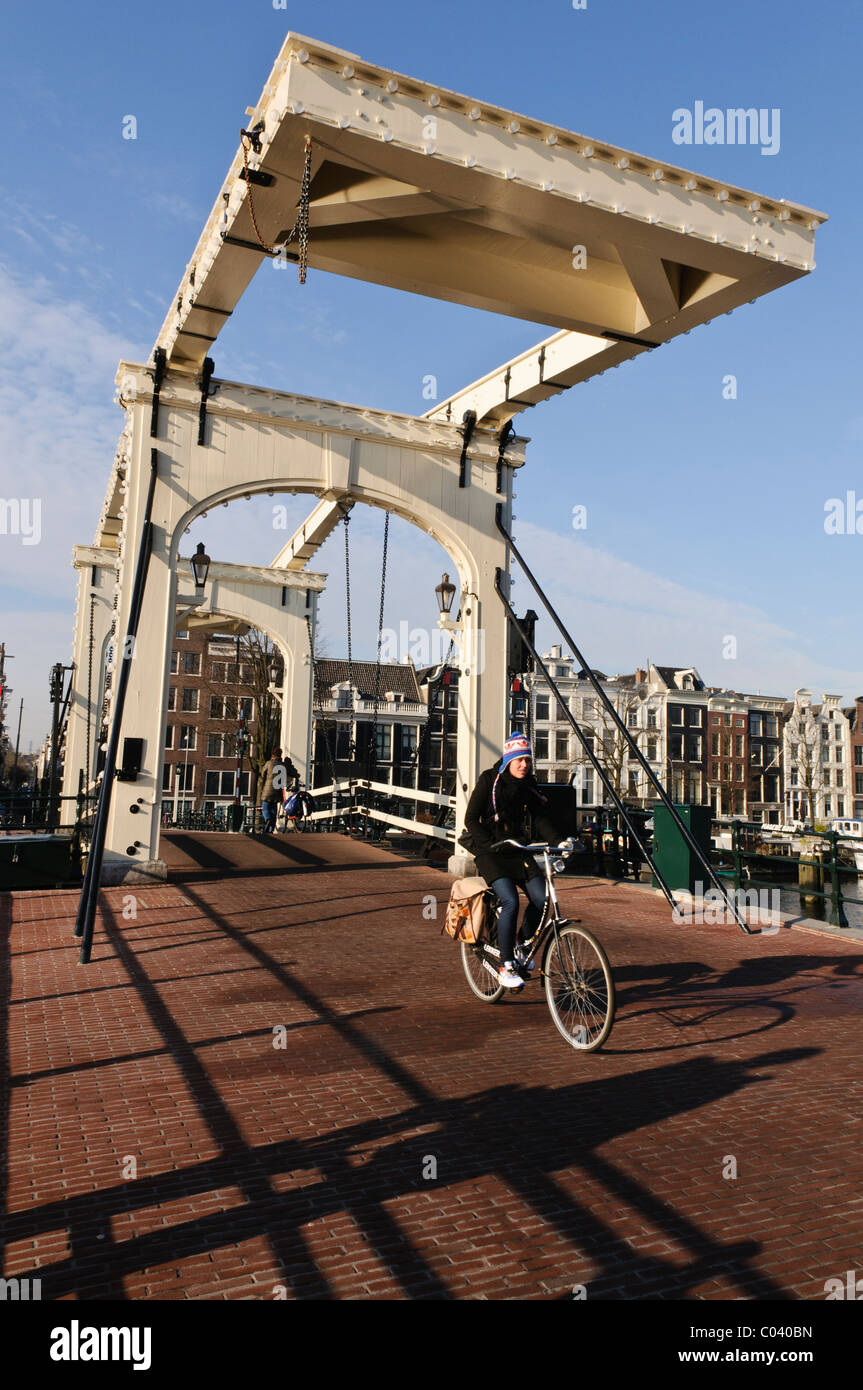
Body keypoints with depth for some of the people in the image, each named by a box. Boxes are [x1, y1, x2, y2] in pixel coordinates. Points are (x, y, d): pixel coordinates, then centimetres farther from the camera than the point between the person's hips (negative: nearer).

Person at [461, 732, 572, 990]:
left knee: (540, 897, -13)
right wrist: (491, 845, -19)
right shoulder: (489, 781, -6)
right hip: (490, 853, -5)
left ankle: (521, 947, 14)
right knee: (510, 902, -23)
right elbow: (471, 819, -8)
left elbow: (539, 819, 4)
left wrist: (559, 841, -12)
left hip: (518, 851, 5)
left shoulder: (528, 786, 9)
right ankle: (506, 967, -11)